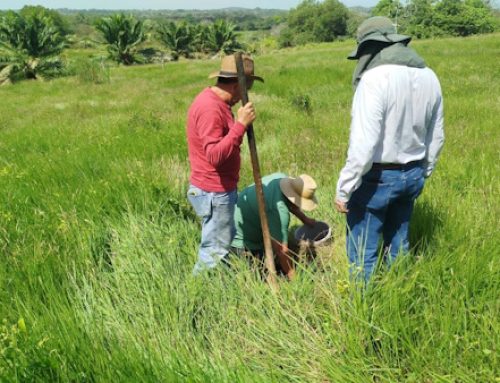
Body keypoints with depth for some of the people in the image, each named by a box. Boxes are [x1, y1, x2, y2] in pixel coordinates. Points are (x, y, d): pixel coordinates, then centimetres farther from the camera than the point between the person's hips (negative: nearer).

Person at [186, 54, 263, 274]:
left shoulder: (216, 102, 10)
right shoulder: (210, 108, -22)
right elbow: (215, 155, -30)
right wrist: (241, 125, -30)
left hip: (219, 189, 11)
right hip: (214, 192, -11)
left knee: (226, 241, 20)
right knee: (215, 251, 1)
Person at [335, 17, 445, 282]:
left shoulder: (375, 78, -19)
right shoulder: (429, 77, 4)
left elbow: (364, 142, -25)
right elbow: (436, 138, 12)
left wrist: (343, 189, -17)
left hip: (378, 177, -8)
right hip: (412, 175, 8)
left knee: (362, 250, 4)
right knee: (398, 244, 20)